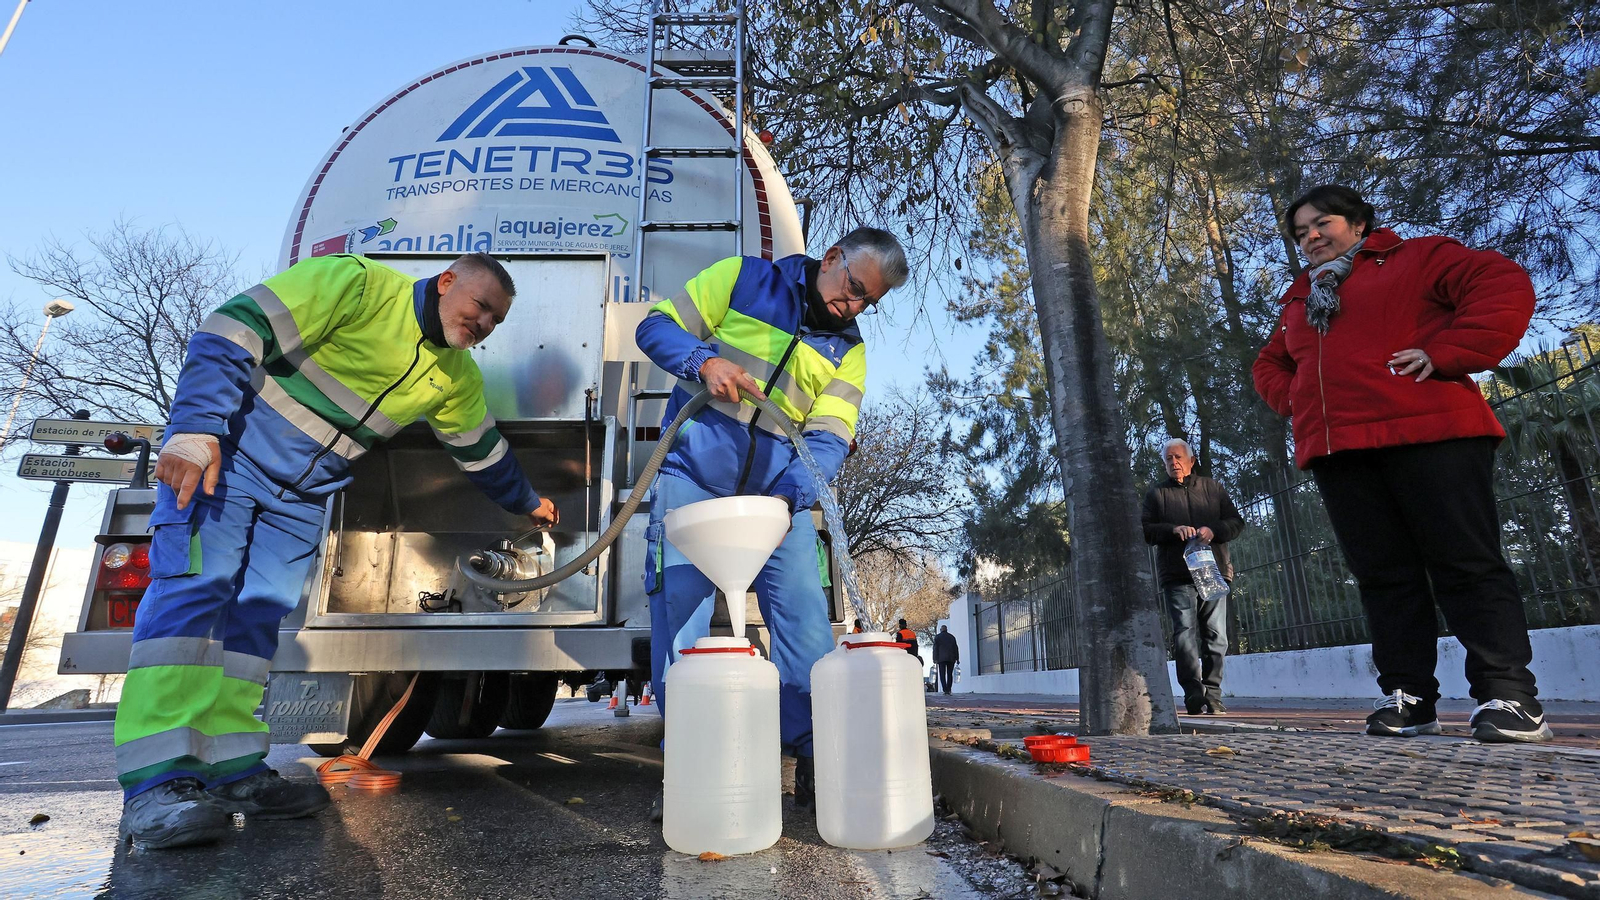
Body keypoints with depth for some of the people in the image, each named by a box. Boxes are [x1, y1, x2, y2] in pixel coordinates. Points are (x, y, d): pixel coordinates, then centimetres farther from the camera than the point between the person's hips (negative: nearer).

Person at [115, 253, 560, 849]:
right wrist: (195, 431, -28)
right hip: (224, 455, -6)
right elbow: (231, 332, -20)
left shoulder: (457, 378, 5)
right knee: (194, 588, -16)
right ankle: (155, 785, -18)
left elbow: (483, 452, 19)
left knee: (260, 615, 1)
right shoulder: (357, 284, -16)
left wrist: (526, 503, 29)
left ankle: (231, 771, 5)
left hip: (302, 498, 7)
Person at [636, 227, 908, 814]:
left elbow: (829, 440, -4)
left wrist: (790, 495, -23)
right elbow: (656, 327, 3)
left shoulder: (849, 352, 10)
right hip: (695, 476, -2)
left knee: (807, 623, -5)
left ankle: (815, 764, 8)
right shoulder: (745, 279, 5)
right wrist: (704, 361, -18)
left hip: (778, 491, 3)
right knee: (678, 617, -4)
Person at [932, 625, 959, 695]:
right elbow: (956, 648, 9)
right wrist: (957, 658, 9)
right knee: (950, 674, 10)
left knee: (942, 675, -3)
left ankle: (945, 690, -14)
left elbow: (935, 648, -2)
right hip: (951, 658, 3)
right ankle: (948, 690, 6)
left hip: (941, 658, -3)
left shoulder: (937, 637, 5)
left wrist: (935, 659, -3)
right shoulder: (952, 636, 14)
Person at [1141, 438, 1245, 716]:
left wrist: (1213, 530, -10)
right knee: (1185, 635, -9)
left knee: (1215, 636, 1)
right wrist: (1173, 529, -15)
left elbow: (1236, 521, 11)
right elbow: (1145, 529, 4)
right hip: (1177, 576, -2)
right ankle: (1194, 696, -8)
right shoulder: (1156, 493, 12)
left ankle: (1212, 696, 9)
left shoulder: (1211, 488, 16)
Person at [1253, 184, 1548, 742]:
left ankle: (1509, 697, 0)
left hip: (1429, 434, -5)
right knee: (1383, 577, 4)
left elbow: (1506, 287, -2)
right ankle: (1407, 697, 7)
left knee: (1468, 565, -5)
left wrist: (1445, 355, -13)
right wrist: (1298, 400, 14)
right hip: (1337, 453, 5)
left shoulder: (1416, 258, 10)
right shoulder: (1299, 302, 26)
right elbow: (1269, 366, 35)